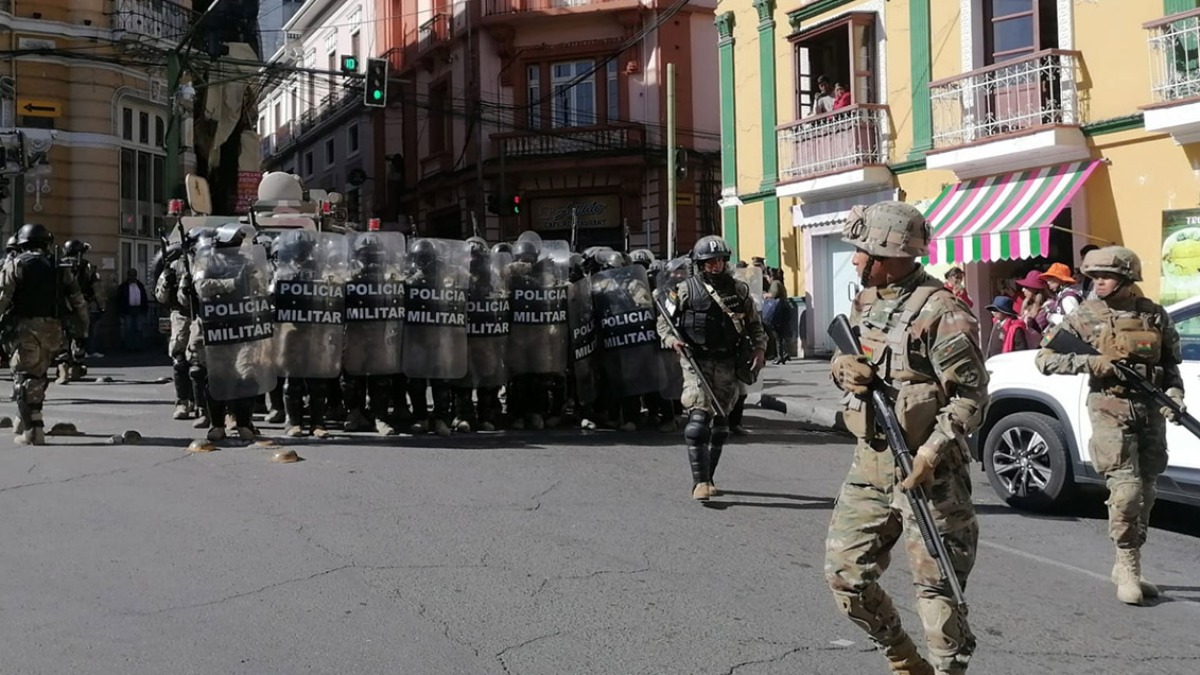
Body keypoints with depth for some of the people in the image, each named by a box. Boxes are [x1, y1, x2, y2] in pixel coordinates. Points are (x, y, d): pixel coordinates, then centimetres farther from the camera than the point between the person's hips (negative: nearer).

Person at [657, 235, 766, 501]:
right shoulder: (685, 290, -2)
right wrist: (672, 340, -14)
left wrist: (759, 347, -1)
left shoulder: (739, 290, 7)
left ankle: (708, 478, 25)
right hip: (697, 362, -4)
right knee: (699, 417, -16)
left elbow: (754, 324, 15)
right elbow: (664, 321, 5)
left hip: (727, 364, 4)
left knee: (720, 421, 11)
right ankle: (700, 482, -16)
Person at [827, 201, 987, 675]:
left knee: (936, 587, -3)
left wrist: (931, 454, -24)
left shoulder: (939, 312, -14)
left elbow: (970, 397, -16)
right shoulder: (865, 303, 11)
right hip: (869, 461, 8)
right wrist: (843, 368, -2)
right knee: (845, 572, 11)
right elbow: (845, 359, 23)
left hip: (923, 469, -8)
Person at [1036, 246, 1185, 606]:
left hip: (1151, 413, 4)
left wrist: (1174, 391, -3)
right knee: (1126, 491, -12)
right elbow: (1045, 359, -2)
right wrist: (1091, 363, -14)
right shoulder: (1085, 316, -1)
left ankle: (1128, 568, 21)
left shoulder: (1155, 315, 7)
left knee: (1146, 493, 8)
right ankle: (1128, 569, 2)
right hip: (1111, 411, -4)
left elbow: (1171, 362, 16)